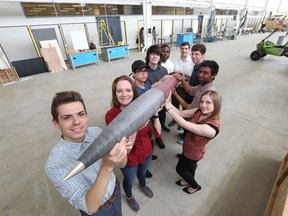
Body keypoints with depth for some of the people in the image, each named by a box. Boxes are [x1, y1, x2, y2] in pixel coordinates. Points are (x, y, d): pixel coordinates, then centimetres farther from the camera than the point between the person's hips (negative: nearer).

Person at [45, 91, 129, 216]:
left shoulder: (97, 132, -20)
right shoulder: (54, 164, -31)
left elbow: (121, 164, -12)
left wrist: (123, 151, -34)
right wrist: (106, 167, -50)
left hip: (115, 191, 4)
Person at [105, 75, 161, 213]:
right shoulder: (111, 115, -29)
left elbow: (157, 132, -14)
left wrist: (155, 114, -29)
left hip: (146, 152, 4)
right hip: (129, 158, -3)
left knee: (142, 172, 35)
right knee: (129, 180, 28)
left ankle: (143, 186, 70)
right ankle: (129, 196, 64)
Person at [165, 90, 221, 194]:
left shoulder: (212, 127, -41)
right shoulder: (200, 112, -20)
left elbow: (184, 124, -44)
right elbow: (180, 113, -21)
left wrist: (168, 107, -44)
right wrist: (167, 101, -36)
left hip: (193, 153, -6)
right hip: (189, 148, 6)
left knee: (180, 169, 22)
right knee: (190, 165, 34)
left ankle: (195, 186, 50)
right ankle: (189, 180, 66)